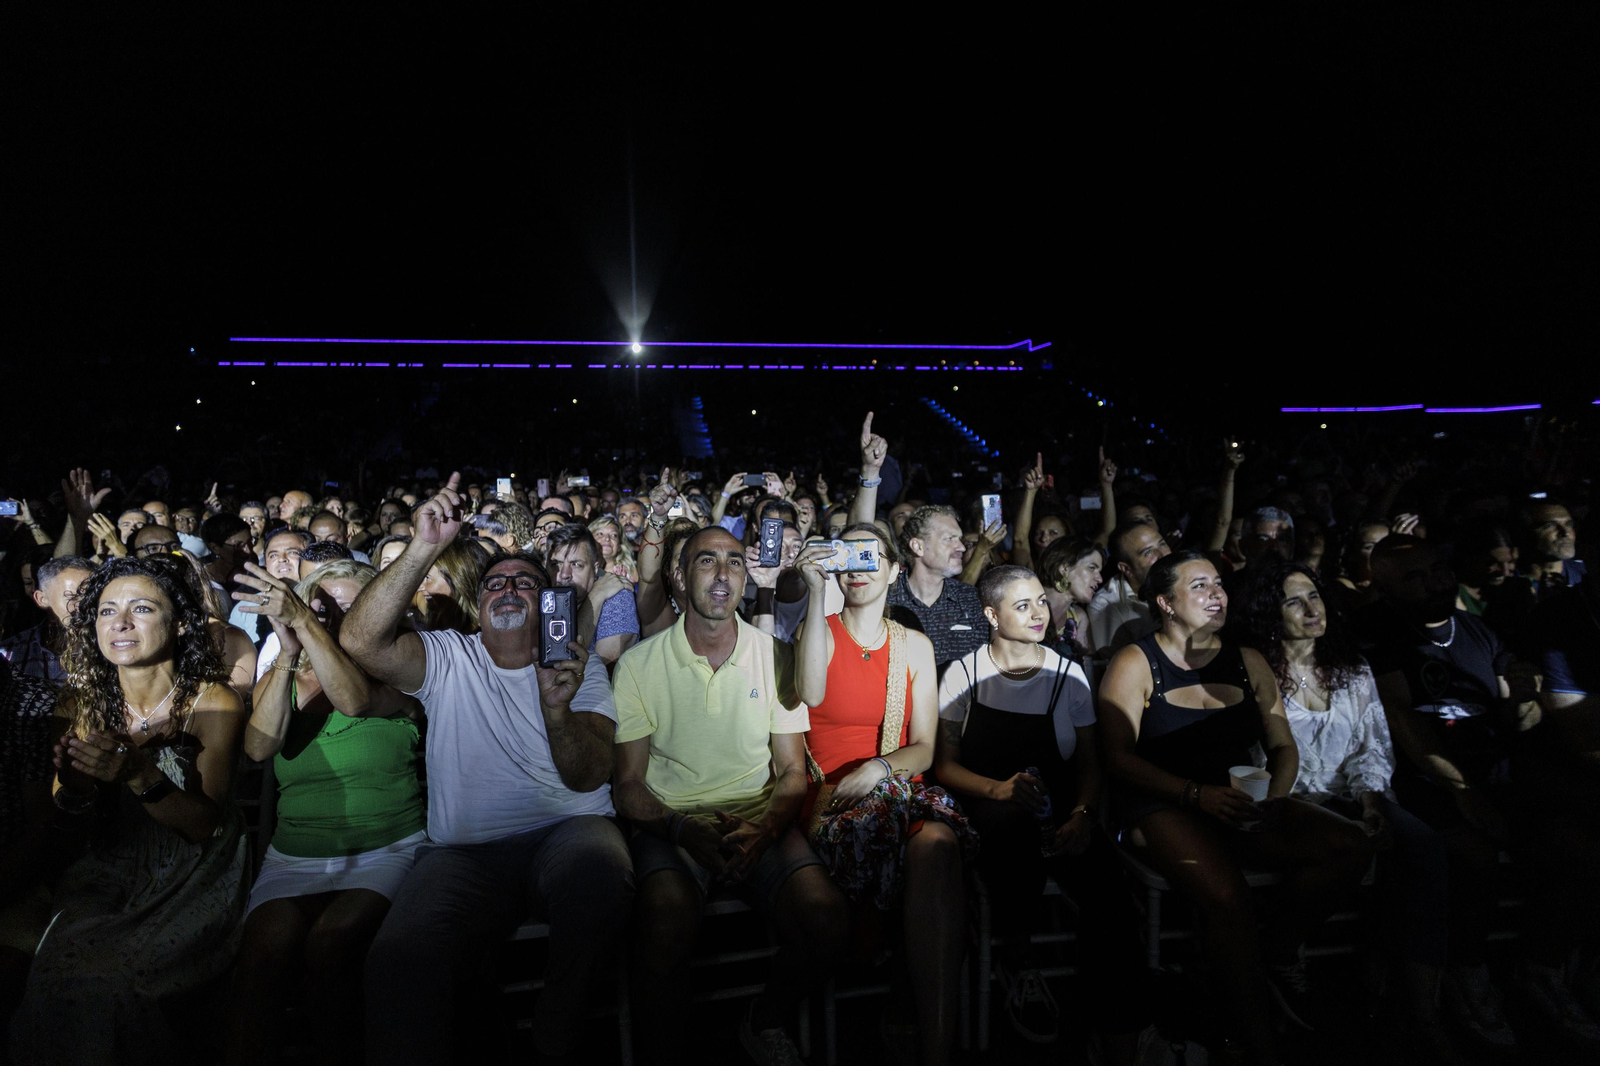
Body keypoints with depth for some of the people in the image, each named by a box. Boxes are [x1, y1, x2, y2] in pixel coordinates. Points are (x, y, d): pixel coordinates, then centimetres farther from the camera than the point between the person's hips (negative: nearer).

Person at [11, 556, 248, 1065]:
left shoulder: (212, 702, -13)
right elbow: (85, 828, 3)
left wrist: (140, 774, -31)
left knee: (113, 980, -23)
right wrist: (74, 790, -21)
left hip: (194, 877, -4)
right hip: (113, 872, 4)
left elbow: (204, 826, -14)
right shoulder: (83, 701, -1)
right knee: (54, 970, -18)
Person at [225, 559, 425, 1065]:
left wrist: (302, 621, -29)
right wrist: (288, 652, -19)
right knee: (268, 943, -28)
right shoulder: (279, 679, 13)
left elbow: (355, 699, -22)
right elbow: (260, 746, -8)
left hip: (386, 849, -2)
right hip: (295, 854, 3)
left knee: (331, 940, -30)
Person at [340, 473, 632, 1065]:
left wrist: (556, 708, -24)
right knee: (398, 960, -32)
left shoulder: (579, 667, 10)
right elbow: (360, 641, -10)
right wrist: (424, 548, -20)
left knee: (600, 880, -35)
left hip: (567, 830, 1)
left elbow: (588, 777, -4)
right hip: (467, 849, 0)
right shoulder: (446, 657, 11)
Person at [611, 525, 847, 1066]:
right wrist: (683, 828, -18)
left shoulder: (774, 656, 4)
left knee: (826, 918, -22)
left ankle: (763, 1022, 10)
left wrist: (763, 828, -15)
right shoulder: (639, 664, 0)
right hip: (671, 821, -2)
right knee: (667, 928, -31)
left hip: (759, 819, 2)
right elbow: (629, 784, 1)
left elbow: (792, 771, 6)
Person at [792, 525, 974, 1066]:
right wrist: (817, 593, -17)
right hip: (832, 799, -2)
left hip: (900, 789, 3)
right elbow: (812, 695, -17)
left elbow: (923, 750, 10)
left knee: (936, 841, -34)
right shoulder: (820, 631, 8)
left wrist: (879, 768, -12)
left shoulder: (915, 646, 16)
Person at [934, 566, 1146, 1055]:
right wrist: (999, 789, -18)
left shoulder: (1068, 674, 7)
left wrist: (1082, 814, -13)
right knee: (1015, 826, -36)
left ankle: (1120, 1045, -15)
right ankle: (1015, 959, -7)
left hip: (1060, 812, 2)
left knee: (1108, 886, -27)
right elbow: (945, 764, 1)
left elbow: (1089, 763, 7)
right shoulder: (964, 674, 2)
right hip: (987, 810, -1)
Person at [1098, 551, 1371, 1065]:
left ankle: (1280, 950, 5)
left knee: (1351, 845, -18)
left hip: (1239, 802, 5)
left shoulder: (1248, 662, 14)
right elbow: (1118, 757, -8)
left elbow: (1283, 746, 15)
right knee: (1228, 897, -32)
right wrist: (1197, 794, -20)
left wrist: (1274, 799, -7)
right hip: (1163, 809, -5)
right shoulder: (1136, 663, -1)